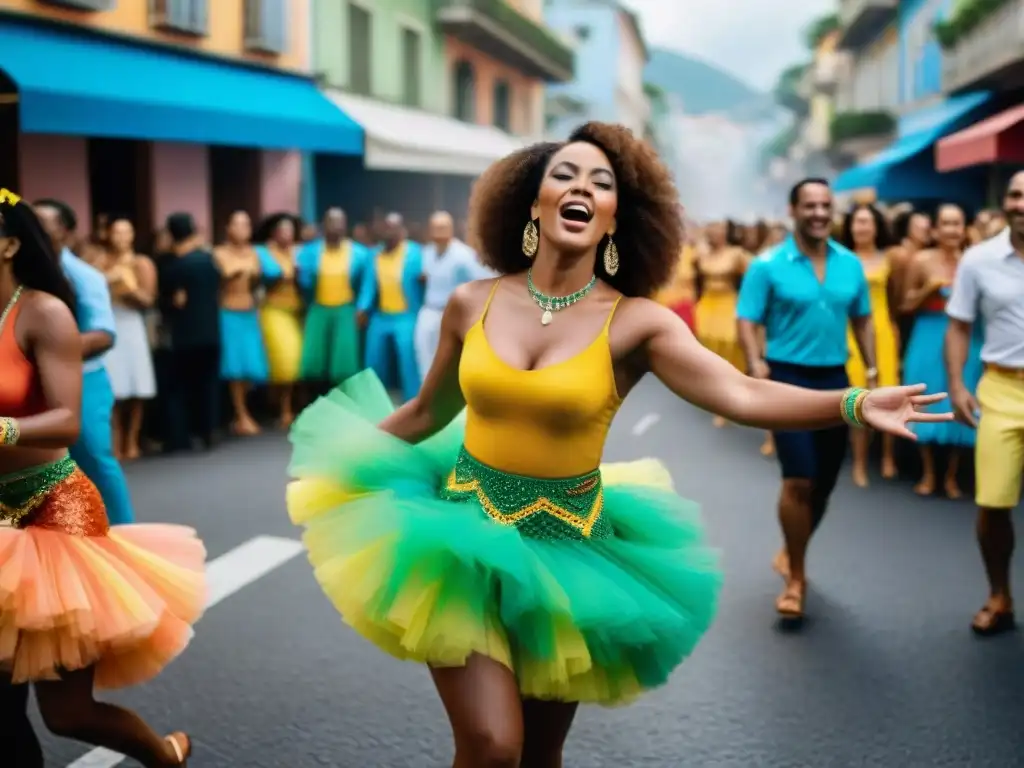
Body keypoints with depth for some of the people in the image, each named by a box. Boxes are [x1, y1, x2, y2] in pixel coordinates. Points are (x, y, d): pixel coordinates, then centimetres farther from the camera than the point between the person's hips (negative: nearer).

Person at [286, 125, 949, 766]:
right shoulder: (471, 305, -3)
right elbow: (428, 413, 11)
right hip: (465, 536, 0)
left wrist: (853, 404, -37)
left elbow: (741, 394, -22)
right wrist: (341, 459, 18)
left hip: (566, 551, 0)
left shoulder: (635, 322, -10)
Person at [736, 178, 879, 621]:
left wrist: (873, 372, 9)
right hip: (788, 378, -5)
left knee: (824, 484, 11)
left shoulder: (850, 265, 5)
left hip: (835, 379, 5)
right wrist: (756, 365, -24)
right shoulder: (768, 265, -7)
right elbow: (747, 322, -9)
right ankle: (795, 577, 4)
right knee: (799, 481, -12)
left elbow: (862, 321, 14)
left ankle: (791, 553, 35)